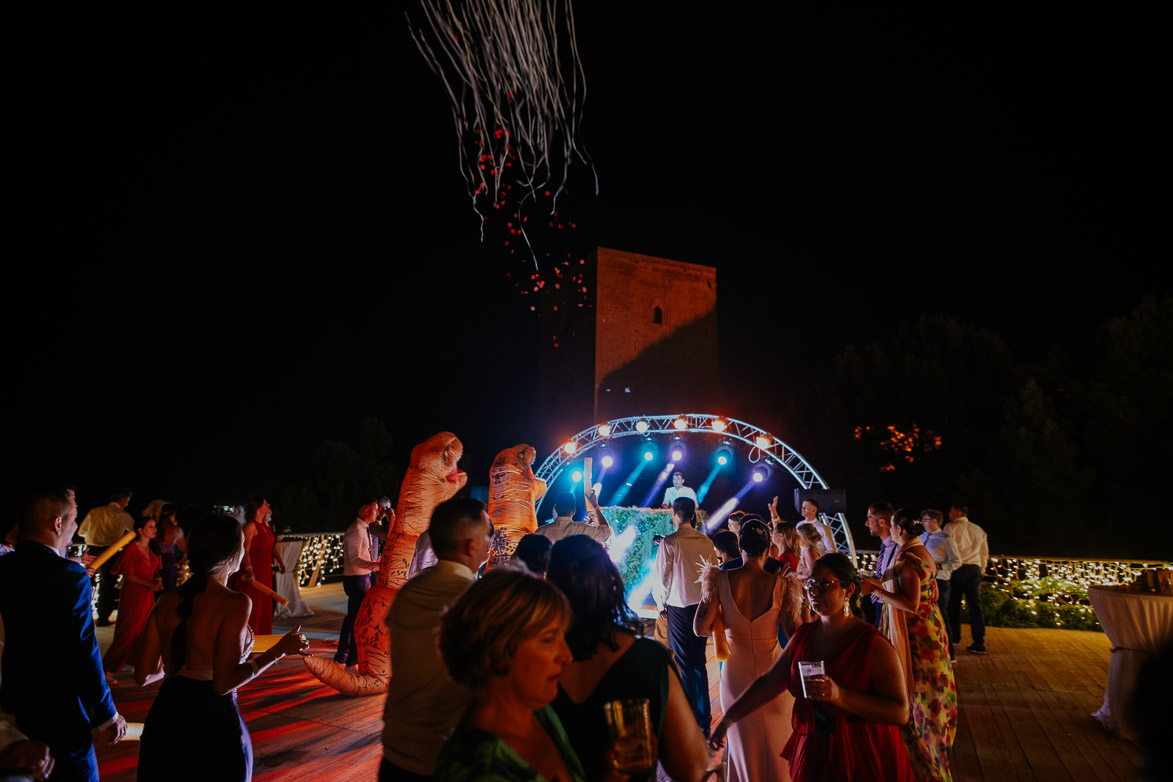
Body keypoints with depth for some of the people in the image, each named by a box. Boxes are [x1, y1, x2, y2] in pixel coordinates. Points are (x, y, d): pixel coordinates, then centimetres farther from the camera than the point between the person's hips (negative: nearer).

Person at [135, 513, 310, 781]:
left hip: (162, 722, 5)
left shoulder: (167, 601, 0)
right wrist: (279, 651, -12)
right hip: (213, 725, -5)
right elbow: (224, 683, -21)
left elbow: (143, 675, 6)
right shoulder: (235, 603, -18)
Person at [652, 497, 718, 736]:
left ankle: (691, 719, 9)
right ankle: (704, 719, 23)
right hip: (703, 606, 5)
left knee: (684, 664, 5)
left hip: (679, 607, -5)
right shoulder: (706, 541, 0)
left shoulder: (669, 542, -12)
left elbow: (661, 576, -9)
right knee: (699, 662, 16)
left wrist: (661, 604, 6)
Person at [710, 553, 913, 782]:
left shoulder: (873, 644, -16)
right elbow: (768, 683, 6)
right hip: (812, 755, 5)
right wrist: (729, 718, 3)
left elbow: (900, 712, -23)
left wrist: (839, 695, -32)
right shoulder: (803, 636, 2)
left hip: (863, 762, -5)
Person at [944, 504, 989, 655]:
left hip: (957, 568, -5)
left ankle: (954, 638, 9)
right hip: (975, 568, 5)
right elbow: (985, 552, 20)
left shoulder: (951, 527, 0)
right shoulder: (978, 530, 17)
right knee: (975, 605, 2)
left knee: (954, 604, 3)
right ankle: (979, 643, -2)